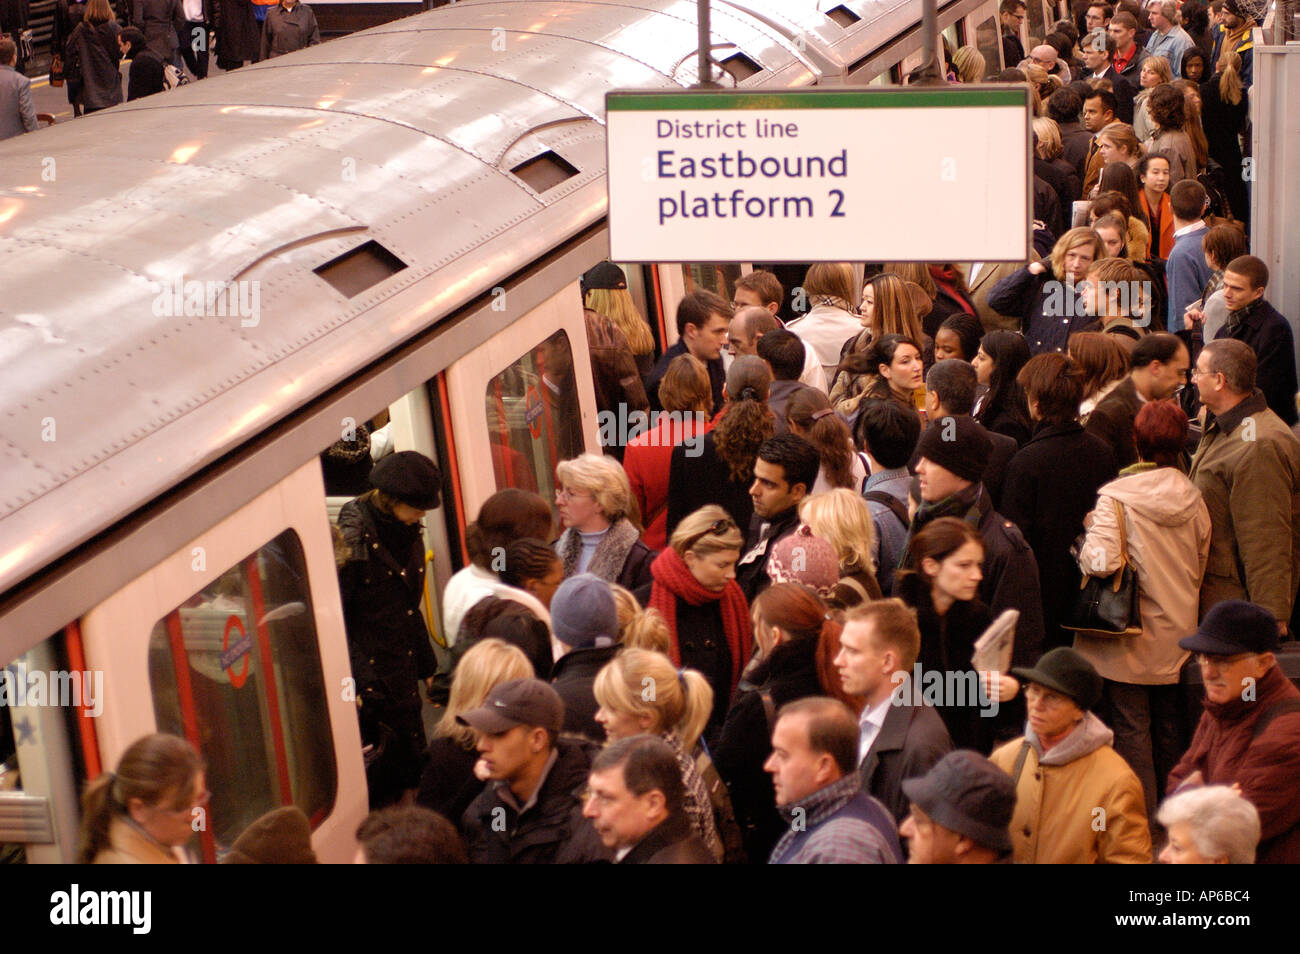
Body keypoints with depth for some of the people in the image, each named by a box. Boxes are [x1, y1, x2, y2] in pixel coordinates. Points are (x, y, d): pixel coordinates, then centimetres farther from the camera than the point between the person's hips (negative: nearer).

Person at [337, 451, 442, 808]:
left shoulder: (409, 534, 9)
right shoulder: (352, 540, -17)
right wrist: (352, 682, -21)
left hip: (403, 675, 8)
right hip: (369, 680, -8)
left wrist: (427, 666, 18)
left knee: (414, 764, 10)